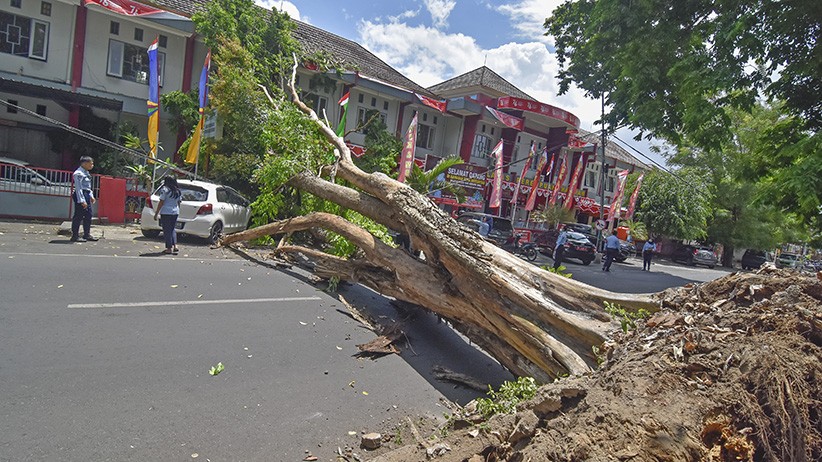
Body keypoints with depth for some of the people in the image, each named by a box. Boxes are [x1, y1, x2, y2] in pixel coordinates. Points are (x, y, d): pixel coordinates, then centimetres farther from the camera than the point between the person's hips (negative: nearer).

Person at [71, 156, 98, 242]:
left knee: (88, 215, 13)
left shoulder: (86, 173, 13)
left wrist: (91, 196, 18)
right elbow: (78, 188, -19)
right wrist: (82, 200, -22)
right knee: (78, 216, -4)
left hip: (86, 195, 10)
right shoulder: (78, 173, -15)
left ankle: (87, 234, 22)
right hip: (80, 195, -10)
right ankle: (75, 236, 3)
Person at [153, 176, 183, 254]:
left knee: (167, 230, 1)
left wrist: (156, 213, -6)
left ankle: (169, 248, 1)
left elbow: (161, 202, -11)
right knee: (173, 229, 16)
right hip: (175, 212, 6)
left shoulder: (165, 189, -9)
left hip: (166, 213, -6)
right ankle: (175, 246, 8)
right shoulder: (178, 191, 10)